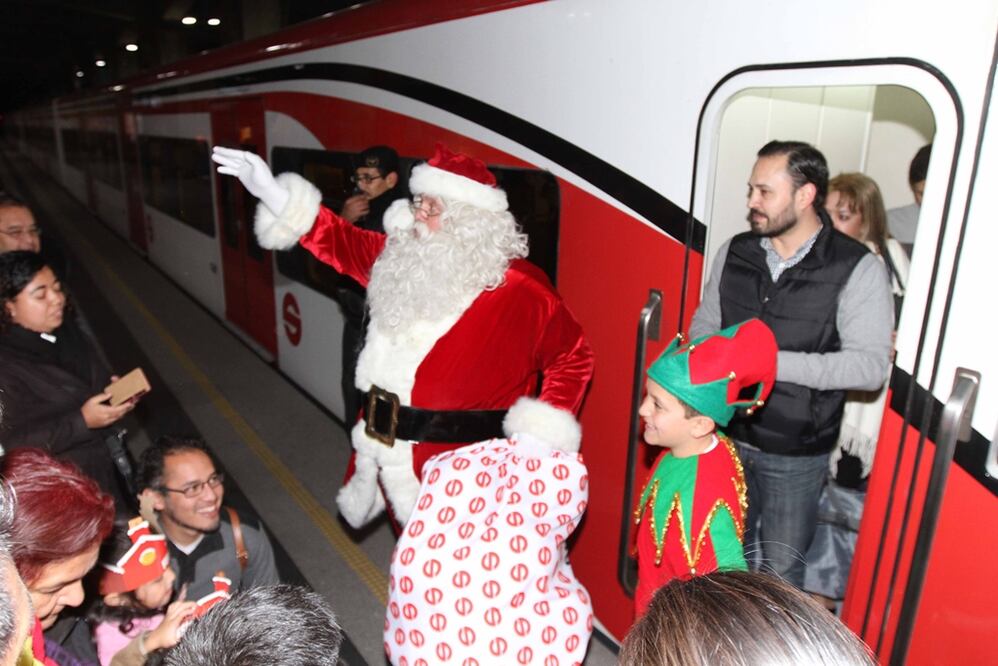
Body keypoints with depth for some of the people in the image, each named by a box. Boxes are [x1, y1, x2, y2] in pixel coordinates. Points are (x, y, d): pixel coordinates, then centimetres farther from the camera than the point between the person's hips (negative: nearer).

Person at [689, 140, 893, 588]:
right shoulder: (735, 253, 1)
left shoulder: (858, 269, -12)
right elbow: (703, 324, 10)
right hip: (726, 439, 4)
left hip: (795, 456, -4)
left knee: (780, 574, 13)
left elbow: (870, 366, -18)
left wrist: (775, 363, -25)